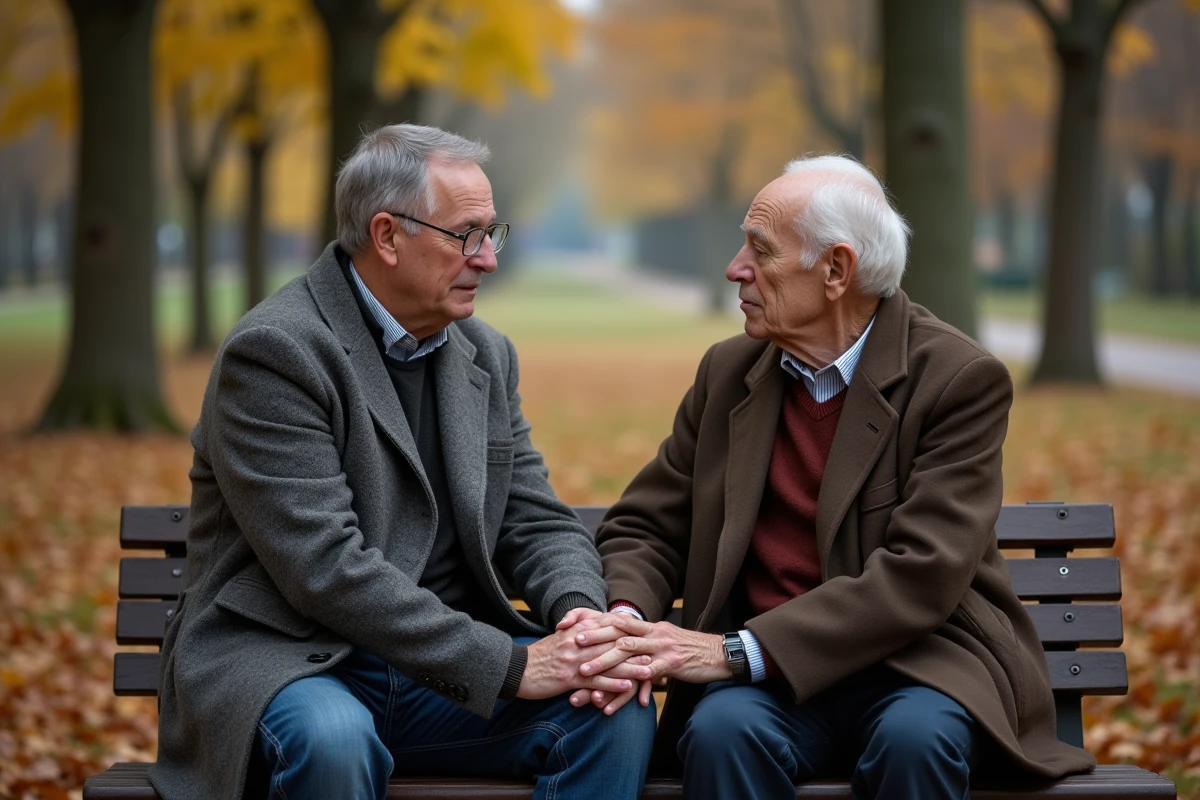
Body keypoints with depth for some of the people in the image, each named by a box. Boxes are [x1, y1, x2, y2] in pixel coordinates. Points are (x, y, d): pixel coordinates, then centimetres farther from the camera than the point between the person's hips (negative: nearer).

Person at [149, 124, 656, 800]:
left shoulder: (486, 355, 11)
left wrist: (579, 614, -13)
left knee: (620, 713, -17)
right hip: (288, 662, -6)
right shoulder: (274, 352, -13)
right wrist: (507, 665, -24)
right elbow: (325, 567, -22)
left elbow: (539, 522, 12)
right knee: (331, 739, -38)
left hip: (437, 670, 6)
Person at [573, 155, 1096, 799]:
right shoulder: (729, 372, 10)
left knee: (915, 739, -36)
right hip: (773, 683, 3)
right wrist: (627, 619, -13)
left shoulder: (961, 379, -8)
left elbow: (920, 576, -17)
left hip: (915, 662, -2)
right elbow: (645, 528, 11)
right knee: (723, 733, -31)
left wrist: (738, 650, -24)